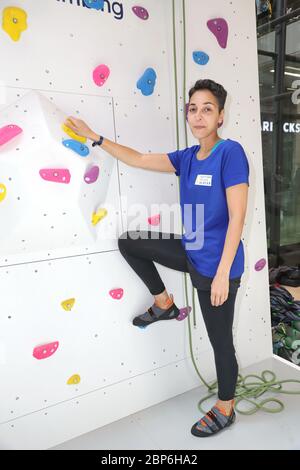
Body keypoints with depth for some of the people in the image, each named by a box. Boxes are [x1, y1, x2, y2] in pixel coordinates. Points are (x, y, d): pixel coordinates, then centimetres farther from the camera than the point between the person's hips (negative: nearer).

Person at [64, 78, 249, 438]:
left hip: (216, 264, -7)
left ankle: (225, 409, 37)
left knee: (220, 340, 9)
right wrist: (93, 136, 11)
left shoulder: (230, 152, -17)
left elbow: (237, 217, -21)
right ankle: (164, 303, 25)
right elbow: (137, 159, 10)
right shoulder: (187, 157, 4)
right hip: (191, 253, 7)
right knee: (128, 242, 12)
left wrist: (222, 273, -22)